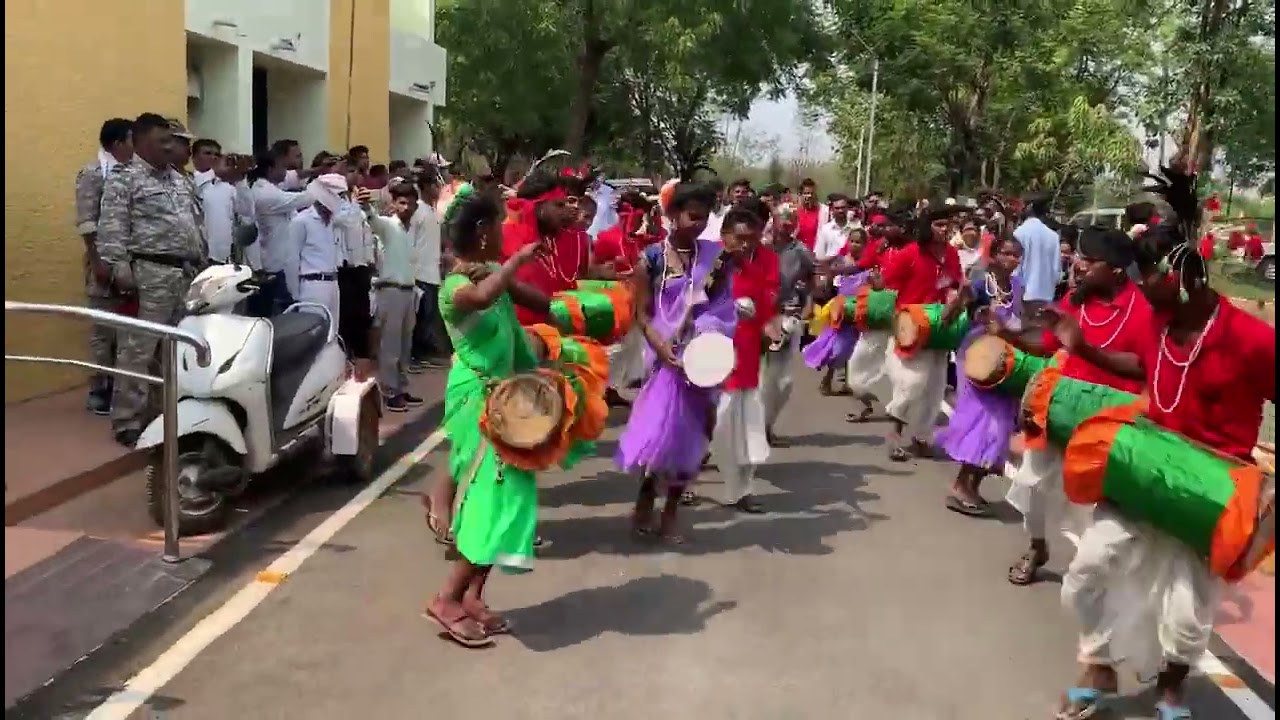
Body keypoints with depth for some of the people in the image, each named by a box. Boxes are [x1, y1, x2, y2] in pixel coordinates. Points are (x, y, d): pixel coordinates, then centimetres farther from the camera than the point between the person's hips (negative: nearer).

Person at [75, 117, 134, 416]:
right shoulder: (92, 173, -6)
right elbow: (86, 222, -11)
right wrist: (98, 261, -16)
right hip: (108, 261, -6)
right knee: (103, 330, 1)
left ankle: (118, 385, 21)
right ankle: (99, 391, 9)